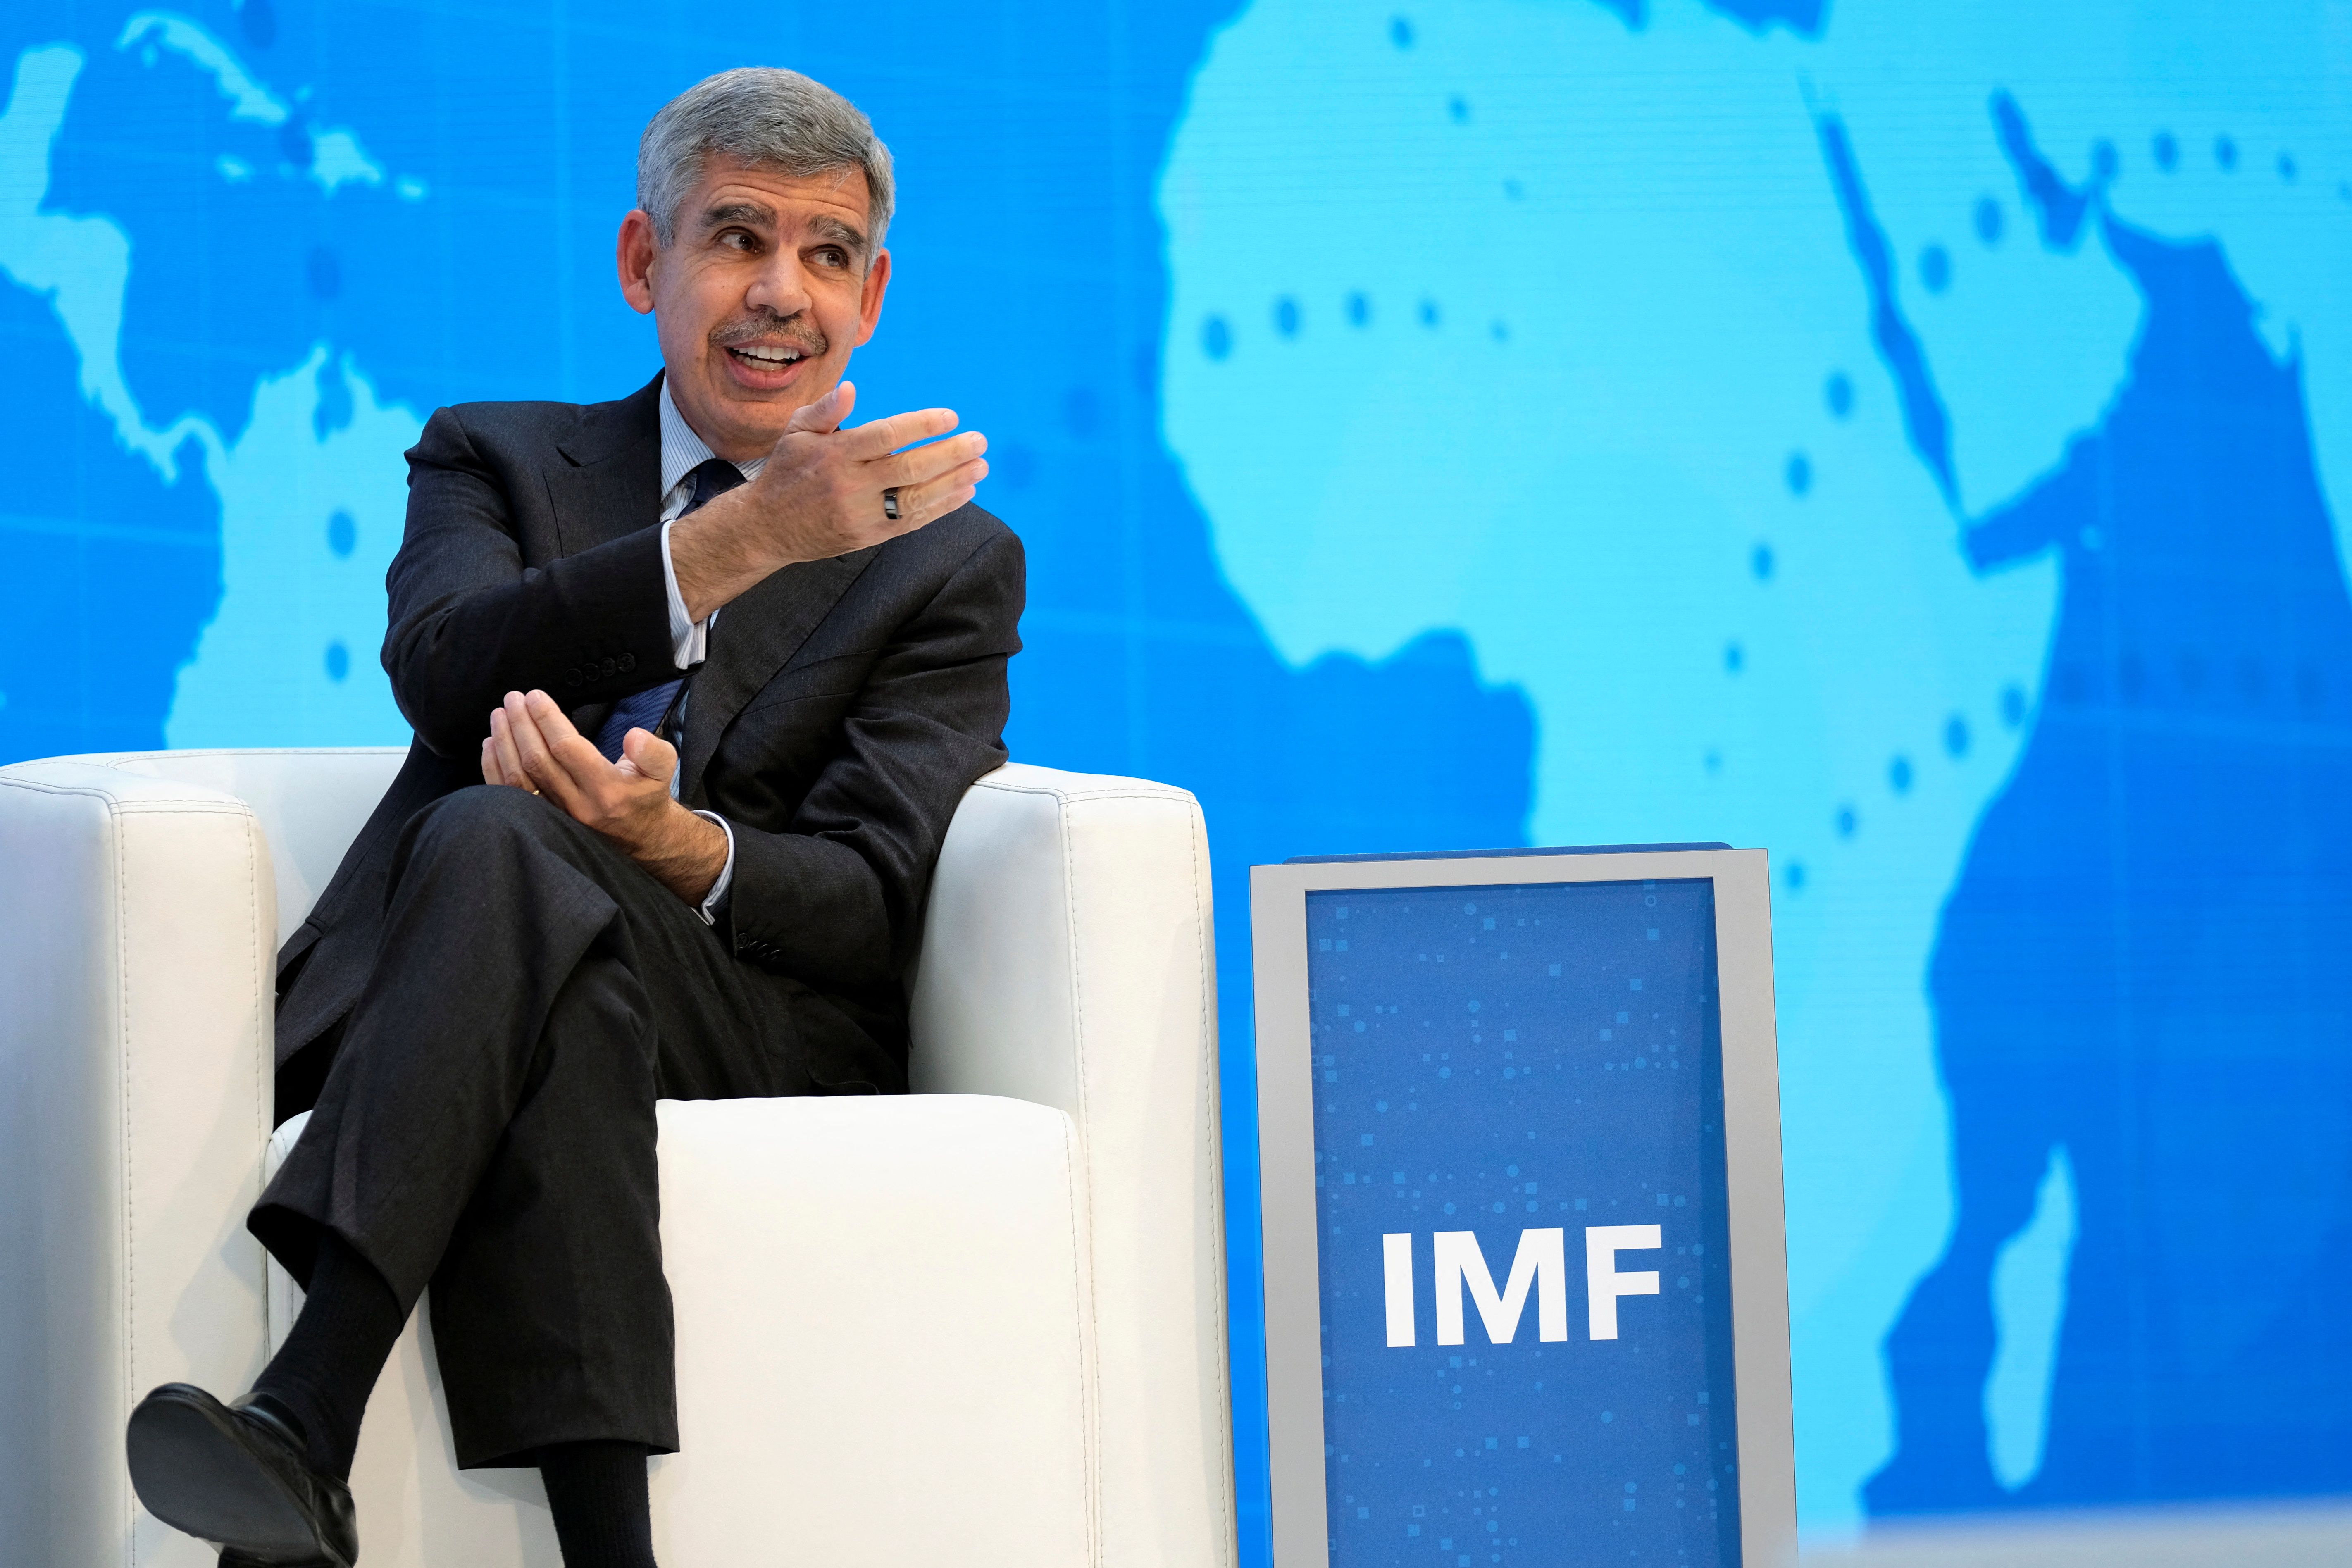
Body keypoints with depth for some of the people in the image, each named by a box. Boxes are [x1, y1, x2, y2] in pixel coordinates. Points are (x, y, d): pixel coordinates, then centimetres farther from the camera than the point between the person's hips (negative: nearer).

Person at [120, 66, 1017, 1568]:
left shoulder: (951, 561, 18)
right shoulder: (496, 461, 21)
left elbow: (873, 907, 3)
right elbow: (443, 670, -5)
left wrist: (673, 843, -21)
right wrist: (744, 539, -22)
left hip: (763, 1030, -1)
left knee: (496, 846, -34)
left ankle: (308, 1428, -51)